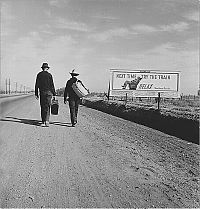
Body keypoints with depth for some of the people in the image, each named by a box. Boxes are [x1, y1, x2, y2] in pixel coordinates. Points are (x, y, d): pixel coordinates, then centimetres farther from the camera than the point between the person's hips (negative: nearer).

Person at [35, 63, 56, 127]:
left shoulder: (39, 74, 5)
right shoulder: (49, 75, -2)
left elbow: (36, 85, 5)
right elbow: (52, 85, -3)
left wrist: (36, 94, 10)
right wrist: (54, 94, 2)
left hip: (42, 92, 2)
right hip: (48, 92, -2)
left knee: (42, 107, 9)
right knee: (47, 107, 1)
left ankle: (43, 122, 10)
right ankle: (46, 120, -14)